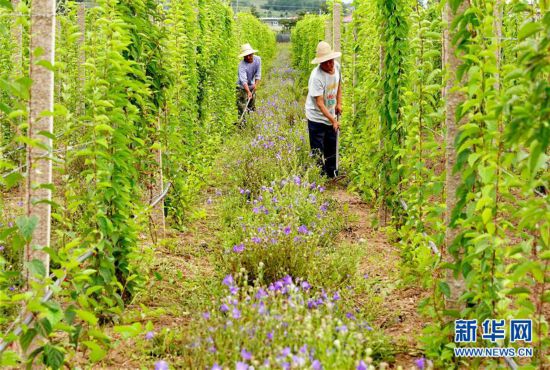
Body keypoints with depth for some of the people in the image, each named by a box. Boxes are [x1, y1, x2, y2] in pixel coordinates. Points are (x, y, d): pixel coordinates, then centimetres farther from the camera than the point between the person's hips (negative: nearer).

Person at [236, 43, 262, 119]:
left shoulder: (257, 59, -13)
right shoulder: (242, 65, -30)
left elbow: (258, 74, -10)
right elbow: (243, 80, -39)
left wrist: (256, 84, -26)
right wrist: (248, 92, -50)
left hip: (252, 86, 5)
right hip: (242, 87, -5)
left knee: (252, 108, 15)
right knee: (242, 107, -14)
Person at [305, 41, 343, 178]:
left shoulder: (336, 66, -7)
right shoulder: (316, 77, -29)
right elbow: (319, 103, -29)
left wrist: (339, 103, 6)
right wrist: (333, 120, -31)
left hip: (331, 115, 7)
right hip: (317, 117, -7)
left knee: (332, 146, 18)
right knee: (318, 151, -2)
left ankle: (332, 173, 32)